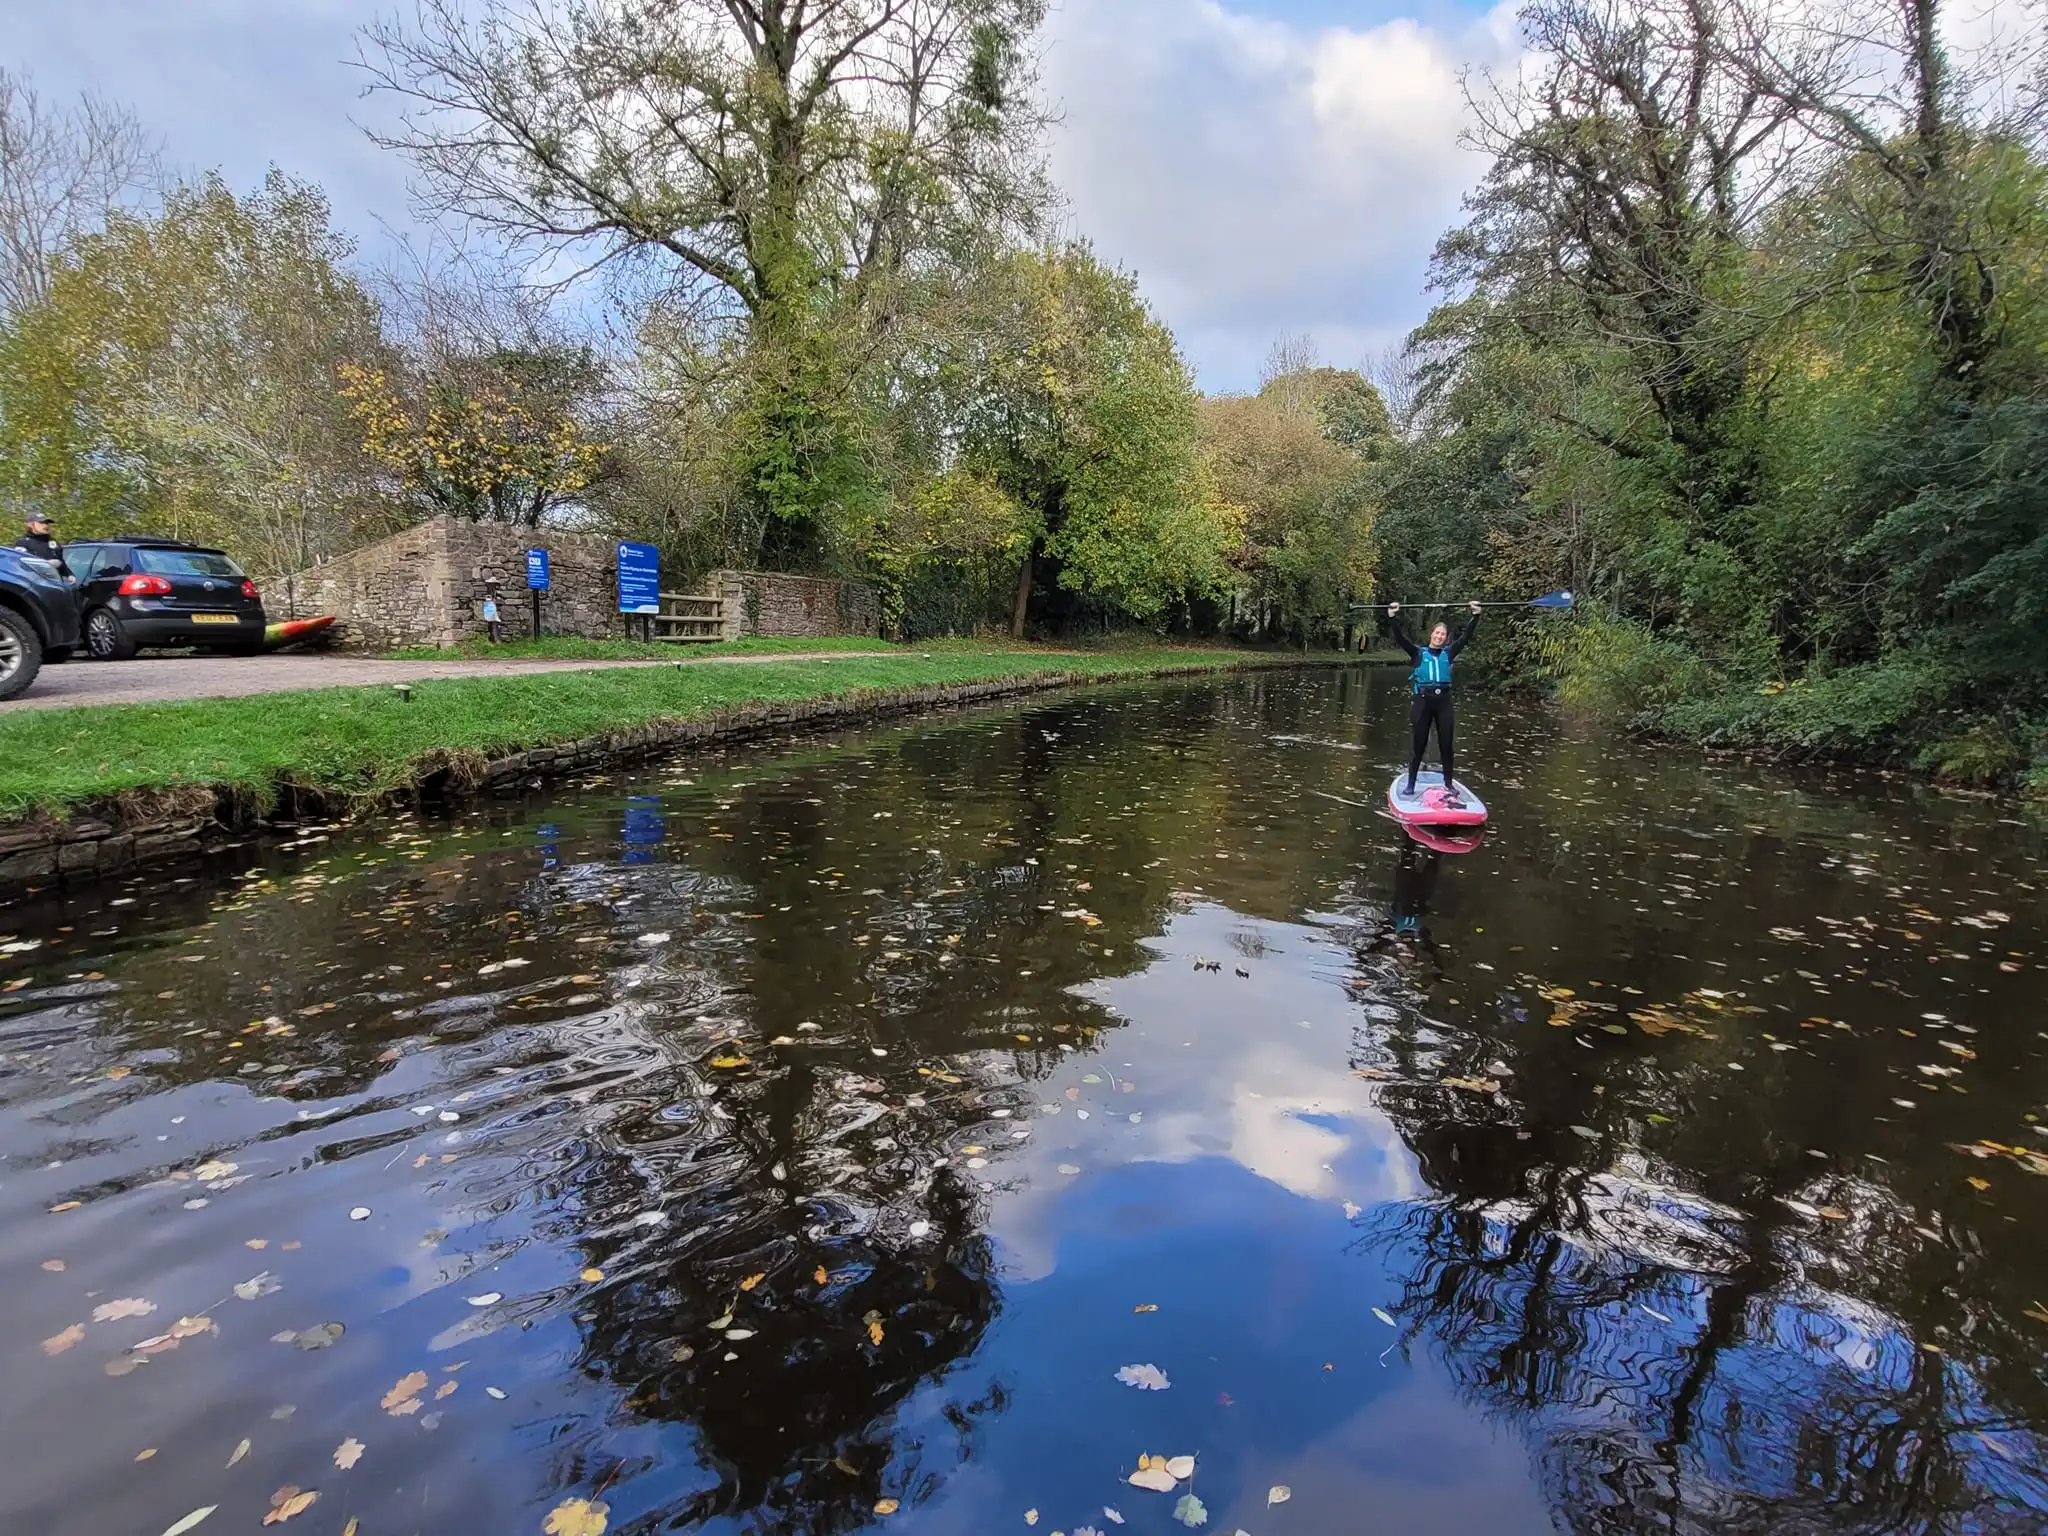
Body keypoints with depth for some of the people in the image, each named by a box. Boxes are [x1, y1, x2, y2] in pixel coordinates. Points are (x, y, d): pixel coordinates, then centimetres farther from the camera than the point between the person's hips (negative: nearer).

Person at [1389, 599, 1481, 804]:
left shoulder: (1449, 653, 10)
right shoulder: (1419, 653, 5)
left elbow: (1466, 635, 5)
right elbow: (1401, 637, -6)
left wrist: (1475, 615, -5)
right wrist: (1394, 617, -19)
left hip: (1443, 701, 2)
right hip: (1422, 701, -2)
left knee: (1446, 744, 6)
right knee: (1418, 744, 4)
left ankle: (1449, 784, 16)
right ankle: (1410, 784, 11)